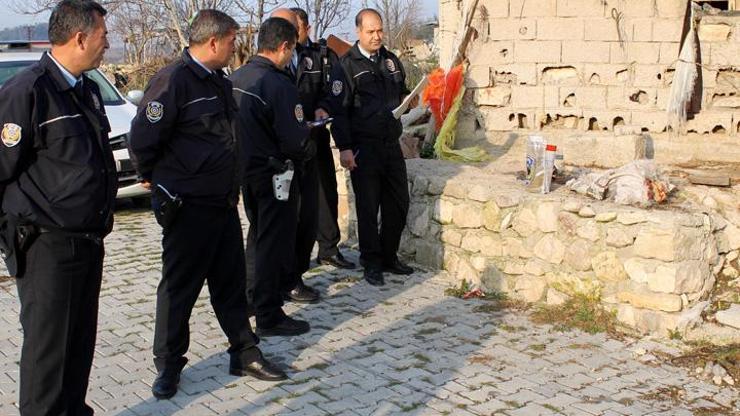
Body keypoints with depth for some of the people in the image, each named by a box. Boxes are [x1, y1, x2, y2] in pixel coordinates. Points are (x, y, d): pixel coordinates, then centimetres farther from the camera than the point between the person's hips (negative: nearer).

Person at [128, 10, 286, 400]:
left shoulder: (219, 82, 11)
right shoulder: (173, 81, -17)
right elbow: (143, 138, -17)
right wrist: (154, 179, -3)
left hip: (223, 203, 8)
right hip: (187, 207, -8)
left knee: (231, 281, 14)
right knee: (179, 287, 4)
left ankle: (245, 353, 26)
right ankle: (168, 367, 18)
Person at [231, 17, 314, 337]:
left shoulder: (236, 78, 3)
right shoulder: (279, 85, -22)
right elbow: (295, 140, -23)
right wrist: (307, 151, -2)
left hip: (246, 169, 8)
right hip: (274, 175, -8)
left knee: (258, 235, 24)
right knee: (275, 243, 3)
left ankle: (253, 298, 38)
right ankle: (269, 317, 10)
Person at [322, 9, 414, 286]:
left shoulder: (391, 60, 13)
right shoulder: (347, 65, -5)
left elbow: (402, 94, 26)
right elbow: (338, 109, -10)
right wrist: (344, 148, -16)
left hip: (391, 144, 6)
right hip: (364, 148, -6)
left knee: (399, 203, 10)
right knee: (368, 207, 1)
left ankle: (389, 257, 25)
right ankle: (372, 264, 13)